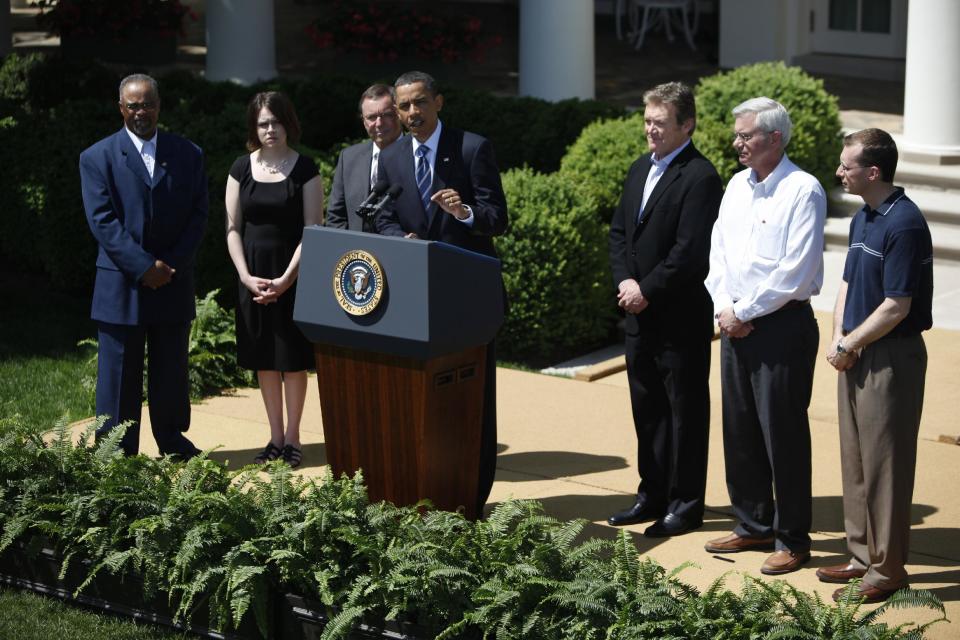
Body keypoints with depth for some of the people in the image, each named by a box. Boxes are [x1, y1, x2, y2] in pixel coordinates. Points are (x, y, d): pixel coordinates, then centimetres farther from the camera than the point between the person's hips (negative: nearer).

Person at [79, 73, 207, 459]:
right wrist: (144, 267, -16)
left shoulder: (188, 155, 8)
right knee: (120, 372, 1)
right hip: (121, 285, -3)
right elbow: (102, 221, -8)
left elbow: (198, 214, 4)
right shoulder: (98, 158, -1)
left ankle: (173, 440, 22)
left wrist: (171, 264, -9)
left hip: (173, 282, 3)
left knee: (172, 369, 10)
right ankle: (117, 452, 7)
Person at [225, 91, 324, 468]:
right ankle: (275, 437, 16)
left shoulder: (304, 169, -3)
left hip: (294, 274, -3)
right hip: (254, 275, 3)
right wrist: (246, 276, -8)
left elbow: (312, 229, -6)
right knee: (264, 359, 7)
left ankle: (292, 438, 12)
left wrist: (287, 278, -15)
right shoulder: (242, 168, 5)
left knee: (293, 358, 2)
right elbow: (233, 228, 5)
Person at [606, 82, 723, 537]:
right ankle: (653, 495, 26)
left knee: (685, 410, 2)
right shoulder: (641, 170, 13)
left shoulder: (700, 178, -15)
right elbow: (619, 231, 14)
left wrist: (647, 291, -15)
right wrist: (625, 281, -2)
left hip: (682, 317, -8)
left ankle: (685, 503, 10)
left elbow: (690, 251, -21)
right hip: (640, 313, 8)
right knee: (647, 408, 15)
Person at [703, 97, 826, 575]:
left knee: (783, 435, -2)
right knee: (740, 430, 13)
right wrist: (724, 308, -1)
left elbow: (795, 272, -17)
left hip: (782, 326, -7)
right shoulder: (737, 186, 11)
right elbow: (718, 252, 14)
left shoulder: (803, 191, -12)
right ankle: (754, 526, 26)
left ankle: (792, 539, 8)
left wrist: (744, 311, -13)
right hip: (736, 324, 8)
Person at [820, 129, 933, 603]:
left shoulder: (904, 224, -18)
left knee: (884, 465, -2)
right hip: (857, 355, 9)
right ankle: (863, 555, 26)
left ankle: (887, 569, 6)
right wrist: (838, 339, 1)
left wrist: (849, 345, -11)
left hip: (891, 358, -9)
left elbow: (896, 307, -20)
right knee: (856, 461, 15)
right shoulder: (862, 219, 11)